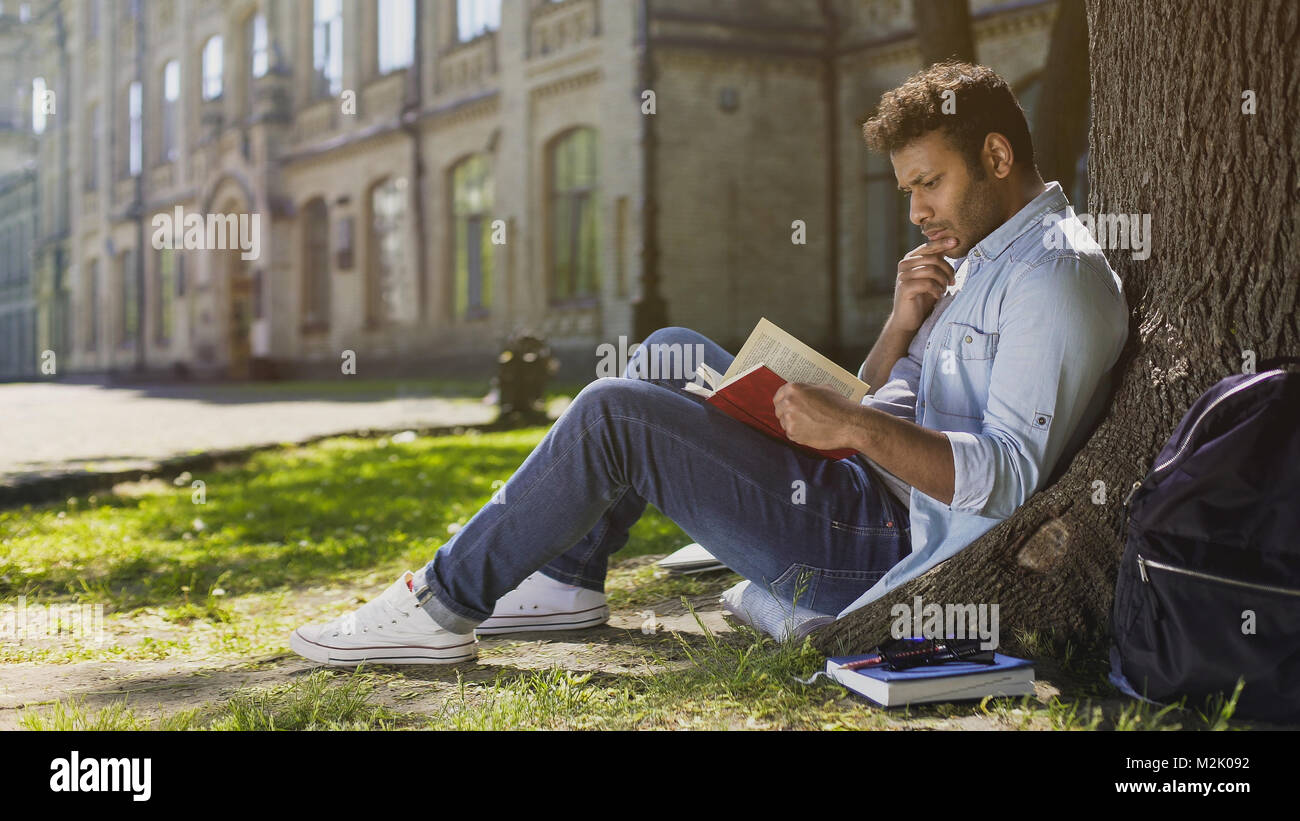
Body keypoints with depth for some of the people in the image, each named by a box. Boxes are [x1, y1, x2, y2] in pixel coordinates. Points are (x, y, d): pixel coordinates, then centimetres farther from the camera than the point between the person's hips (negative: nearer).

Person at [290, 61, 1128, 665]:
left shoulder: (1058, 274, -14)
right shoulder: (980, 258, 18)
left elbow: (1011, 477, -24)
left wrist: (852, 424, -30)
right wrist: (903, 324, -1)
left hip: (882, 545, -10)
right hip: (869, 499, 10)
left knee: (614, 413, -17)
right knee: (668, 356, 15)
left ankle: (443, 604, -3)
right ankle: (565, 578, 14)